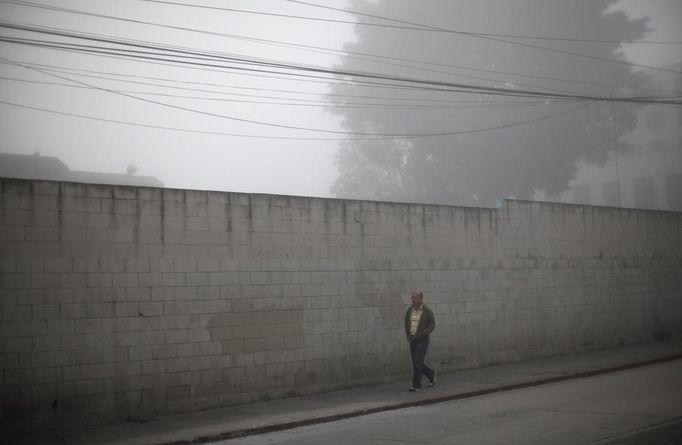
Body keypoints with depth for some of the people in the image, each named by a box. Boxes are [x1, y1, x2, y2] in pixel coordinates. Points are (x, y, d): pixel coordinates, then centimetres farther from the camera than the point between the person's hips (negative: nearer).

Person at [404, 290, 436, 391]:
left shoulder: (427, 311, -8)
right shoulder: (409, 310, 6)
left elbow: (432, 325, -9)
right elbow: (407, 324, 15)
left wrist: (421, 334, -20)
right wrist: (408, 336, 0)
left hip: (423, 340, -5)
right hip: (412, 340, 5)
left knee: (417, 362, -12)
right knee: (417, 363, 10)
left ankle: (416, 385, -4)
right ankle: (431, 373, 34)